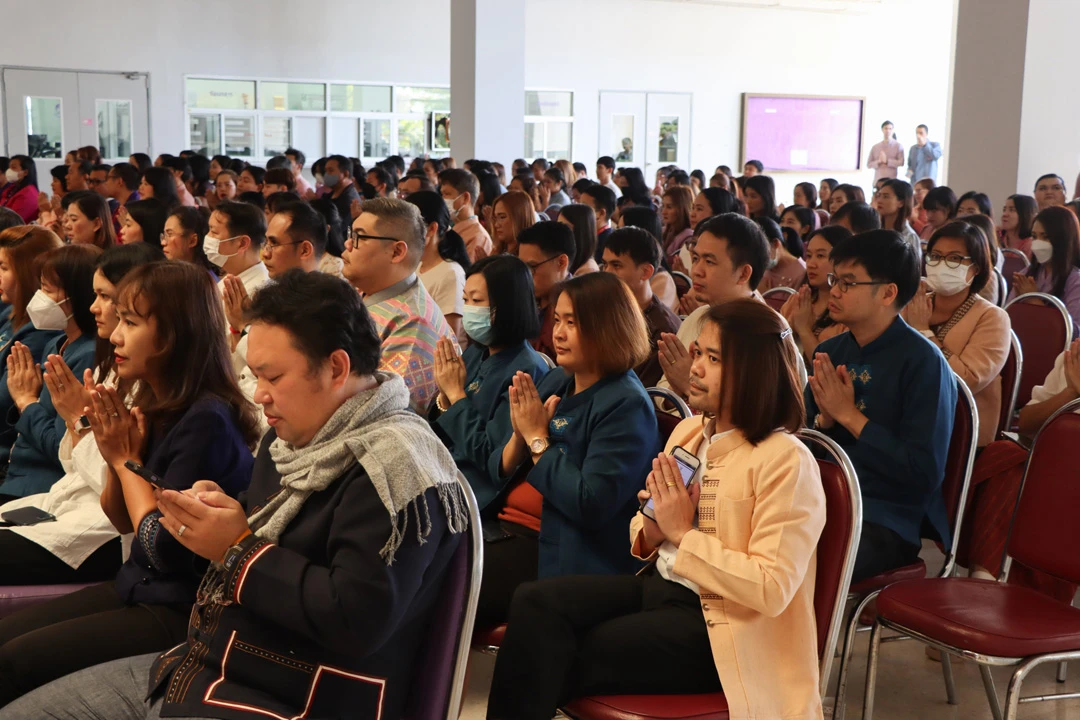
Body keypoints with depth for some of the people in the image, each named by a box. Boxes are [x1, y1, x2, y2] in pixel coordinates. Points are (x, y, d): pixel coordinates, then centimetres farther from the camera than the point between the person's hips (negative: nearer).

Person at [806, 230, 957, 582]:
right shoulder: (829, 352, 11)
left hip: (886, 519, -6)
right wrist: (824, 419, -6)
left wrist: (848, 415, -13)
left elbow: (926, 473, -14)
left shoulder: (922, 361, -8)